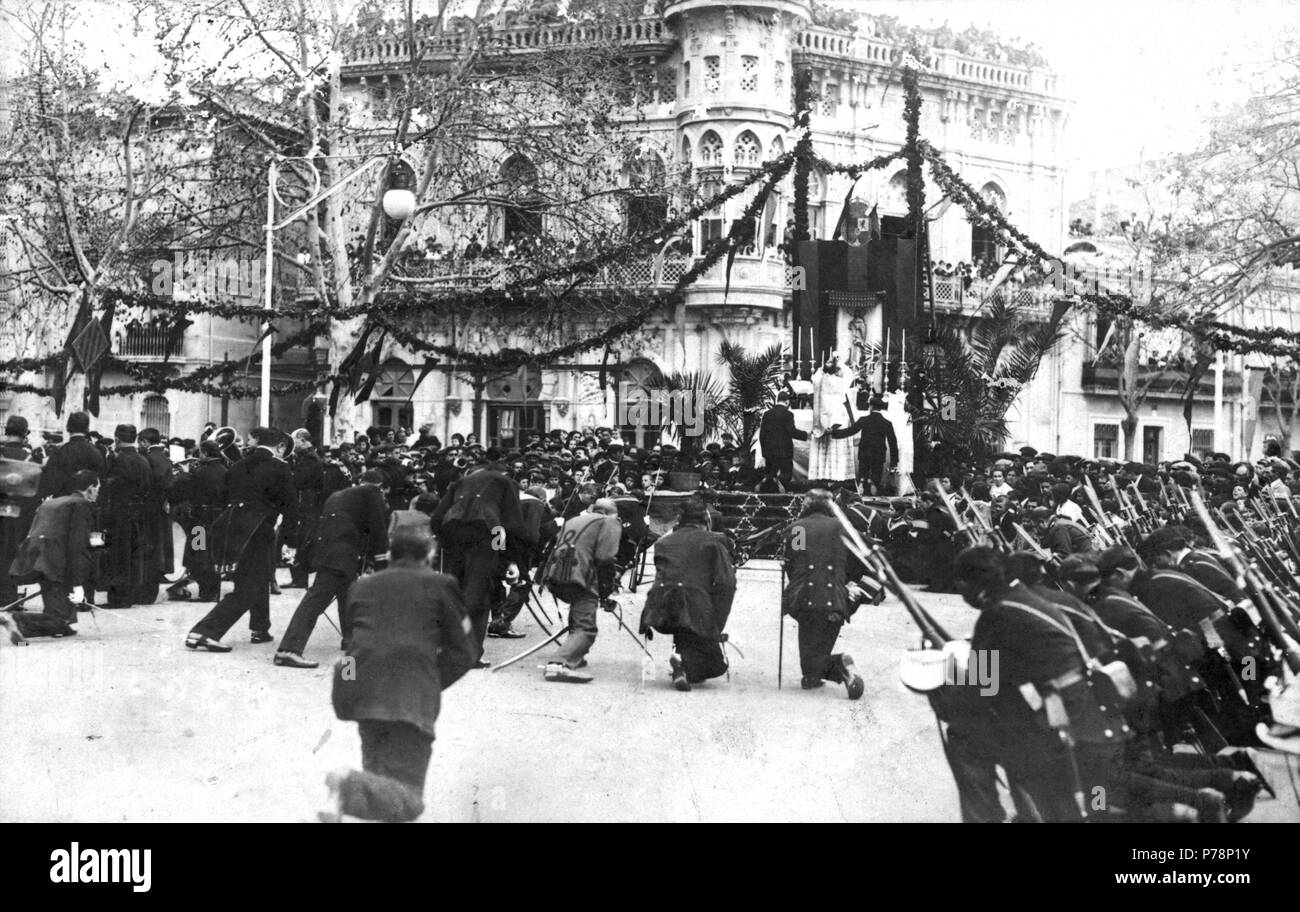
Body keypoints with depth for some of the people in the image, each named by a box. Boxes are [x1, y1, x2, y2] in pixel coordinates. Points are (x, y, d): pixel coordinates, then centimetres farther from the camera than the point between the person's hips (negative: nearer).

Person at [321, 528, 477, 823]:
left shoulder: (361, 586, 22)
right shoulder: (440, 584, 11)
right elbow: (464, 651, 9)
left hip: (357, 684, 5)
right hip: (411, 693, -5)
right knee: (407, 800, -6)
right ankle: (350, 787, -29)